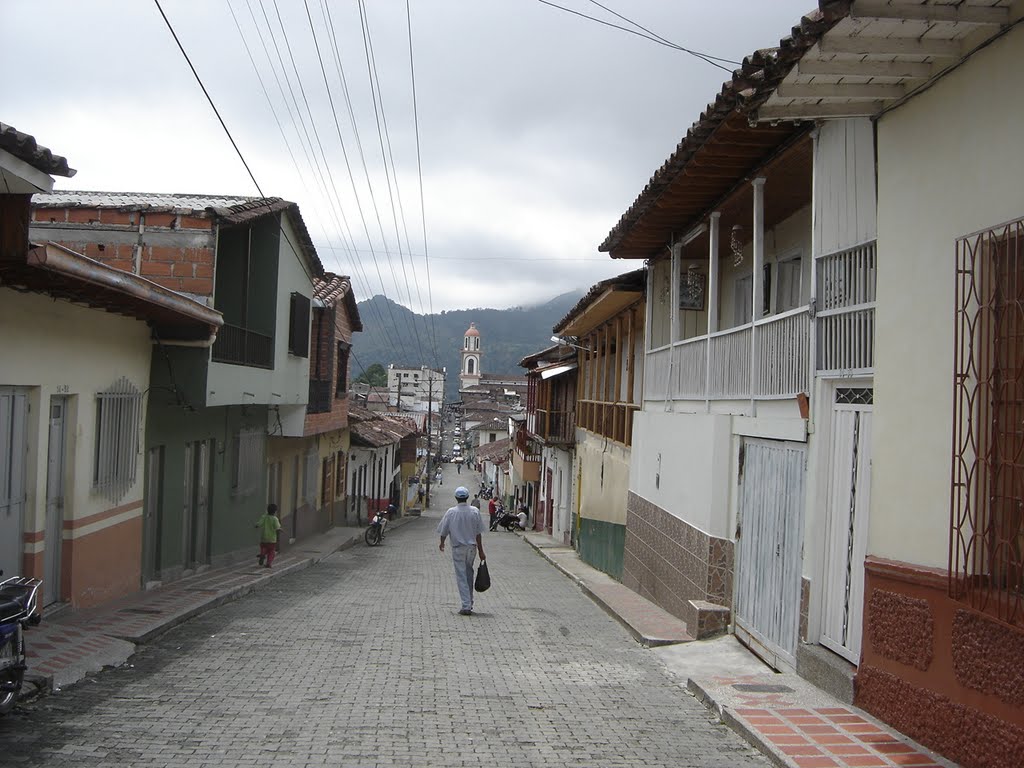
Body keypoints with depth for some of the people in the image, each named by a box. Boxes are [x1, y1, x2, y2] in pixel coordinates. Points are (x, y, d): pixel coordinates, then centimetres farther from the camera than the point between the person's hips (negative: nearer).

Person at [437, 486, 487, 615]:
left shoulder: (451, 512, -8)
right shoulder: (475, 511, -4)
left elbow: (444, 531, 1)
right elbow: (478, 534, -2)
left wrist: (442, 543, 22)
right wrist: (481, 551, 5)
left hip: (458, 548, -2)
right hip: (472, 547, 3)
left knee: (461, 577, 1)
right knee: (469, 573, 17)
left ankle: (466, 606, -5)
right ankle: (469, 603, 23)